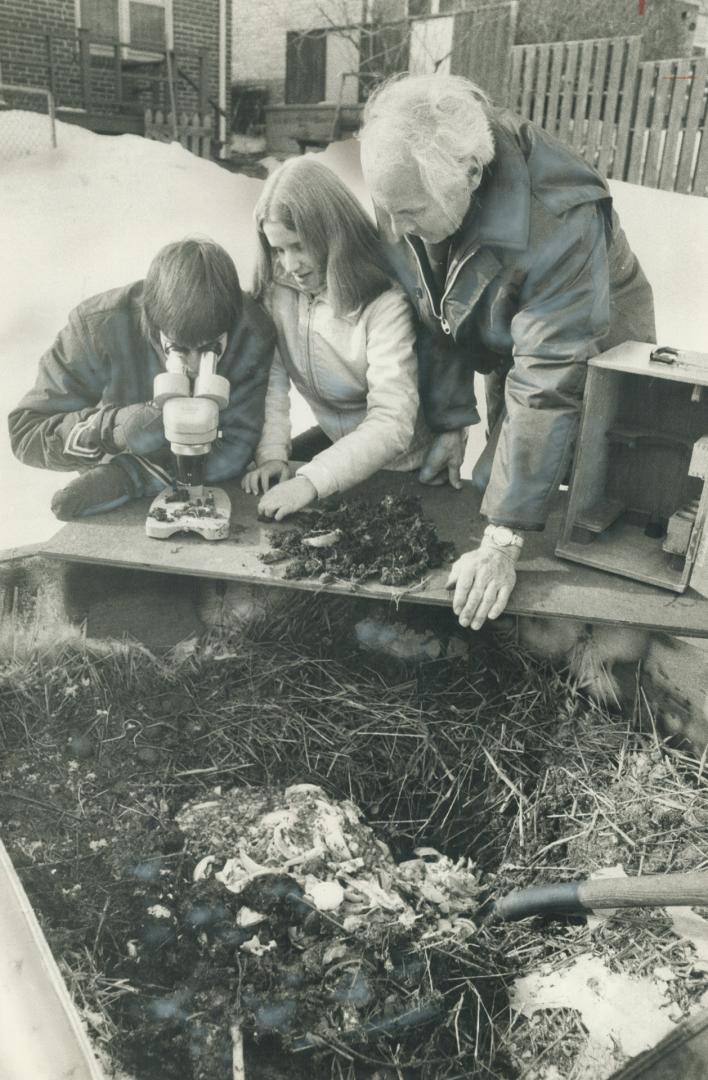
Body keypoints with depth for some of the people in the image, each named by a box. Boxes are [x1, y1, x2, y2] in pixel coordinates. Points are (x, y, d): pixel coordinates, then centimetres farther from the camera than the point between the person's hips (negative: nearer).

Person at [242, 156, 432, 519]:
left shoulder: (385, 304, -27)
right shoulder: (276, 290, -7)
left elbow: (392, 423, -33)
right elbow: (269, 379, -11)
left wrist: (311, 481, -42)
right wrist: (271, 451, -27)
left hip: (399, 467, -5)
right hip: (335, 440, 5)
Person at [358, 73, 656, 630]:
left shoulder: (561, 221, -40)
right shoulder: (407, 188, -21)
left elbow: (548, 382, -41)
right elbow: (432, 312, -8)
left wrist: (502, 543, -41)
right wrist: (448, 423, -8)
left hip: (593, 351, -5)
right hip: (500, 348, 5)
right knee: (492, 487, 10)